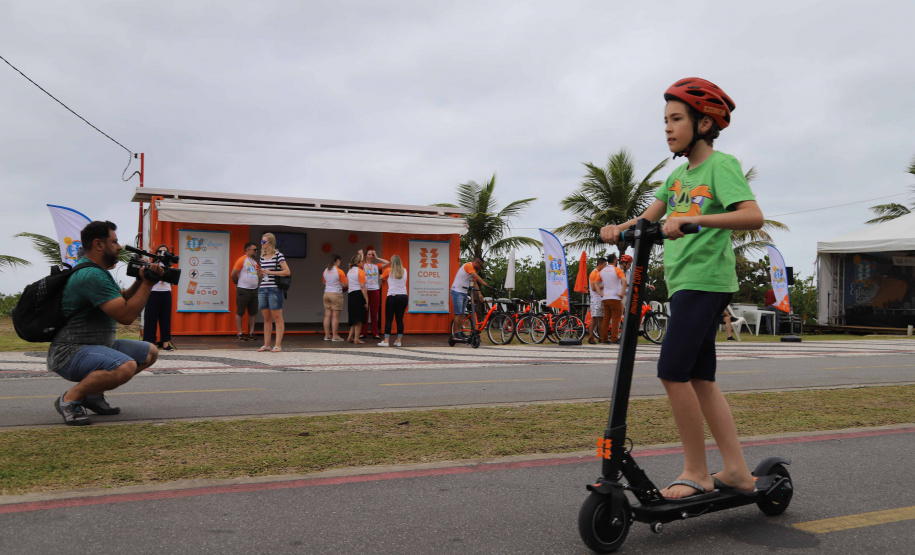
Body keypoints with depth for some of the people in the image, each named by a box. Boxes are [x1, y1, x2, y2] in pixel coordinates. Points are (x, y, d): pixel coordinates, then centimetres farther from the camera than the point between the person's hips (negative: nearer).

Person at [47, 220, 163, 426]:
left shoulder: (97, 270, 14)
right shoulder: (92, 276, -21)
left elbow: (122, 300, 19)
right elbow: (126, 316, -23)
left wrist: (140, 281, 2)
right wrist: (148, 283, -15)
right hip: (70, 353, -11)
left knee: (150, 352, 11)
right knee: (125, 367, -35)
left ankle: (93, 393, 12)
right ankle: (69, 399, -12)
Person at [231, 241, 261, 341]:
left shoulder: (255, 261, 16)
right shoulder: (242, 260, -7)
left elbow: (261, 275, 20)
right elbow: (233, 274, -8)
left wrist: (260, 272, -1)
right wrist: (238, 284, 5)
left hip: (254, 290, 7)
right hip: (243, 290, -7)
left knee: (252, 313, 7)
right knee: (240, 312, -1)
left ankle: (251, 333, 13)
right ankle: (240, 333, 4)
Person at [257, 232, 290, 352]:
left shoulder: (278, 255, -5)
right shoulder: (262, 256, 15)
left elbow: (287, 272, -11)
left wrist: (270, 272, -13)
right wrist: (260, 272, 2)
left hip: (274, 289, -7)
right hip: (262, 289, 7)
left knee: (277, 318, -3)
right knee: (266, 318, 9)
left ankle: (278, 345, -2)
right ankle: (266, 345, 13)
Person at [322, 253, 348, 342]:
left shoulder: (325, 271, 7)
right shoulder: (339, 272, -11)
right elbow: (344, 285, -9)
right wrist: (348, 282, 10)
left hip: (326, 294, 6)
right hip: (336, 294, -6)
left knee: (327, 315, 8)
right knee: (335, 316, -2)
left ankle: (327, 335, 11)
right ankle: (335, 336, 1)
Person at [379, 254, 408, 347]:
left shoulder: (389, 271, -2)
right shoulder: (405, 271, 8)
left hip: (392, 297, -3)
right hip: (403, 297, 3)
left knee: (388, 319, 1)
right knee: (400, 319, 7)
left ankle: (386, 341, -1)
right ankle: (398, 341, 8)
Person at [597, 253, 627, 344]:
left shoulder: (602, 271, 13)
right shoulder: (617, 270, -7)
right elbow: (624, 280, -22)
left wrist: (601, 293, 9)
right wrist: (622, 293, -16)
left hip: (605, 298, 6)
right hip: (615, 297, -6)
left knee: (606, 318, 10)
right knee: (616, 319, -3)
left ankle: (603, 338, 10)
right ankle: (614, 339, -7)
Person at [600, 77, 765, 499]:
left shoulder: (721, 165, -6)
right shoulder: (679, 173, 19)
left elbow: (753, 215, -20)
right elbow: (650, 216, 11)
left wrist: (695, 219, -31)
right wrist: (620, 228, -9)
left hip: (706, 281, -9)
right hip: (683, 283, 9)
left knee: (674, 372, -14)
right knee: (700, 379, 8)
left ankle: (696, 473, -3)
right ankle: (736, 470, 15)